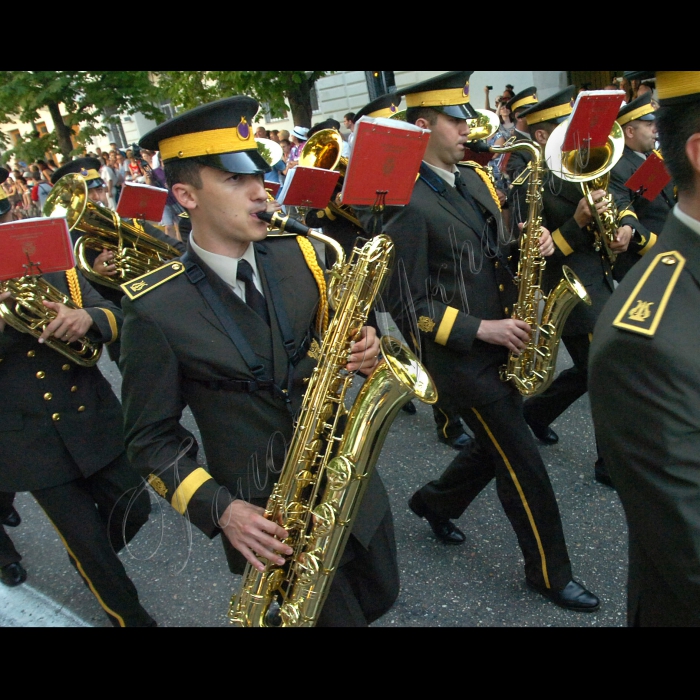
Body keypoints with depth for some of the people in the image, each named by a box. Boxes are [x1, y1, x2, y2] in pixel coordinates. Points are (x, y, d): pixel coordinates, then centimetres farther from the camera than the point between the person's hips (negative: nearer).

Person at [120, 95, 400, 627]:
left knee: (380, 596, 25)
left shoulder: (297, 256, -3)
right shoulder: (156, 309, -16)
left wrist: (363, 353, -14)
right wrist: (218, 508, -20)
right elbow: (152, 438, -8)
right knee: (338, 614, 13)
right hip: (269, 519, -5)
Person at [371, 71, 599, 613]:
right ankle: (550, 573, 23)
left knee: (497, 446, 20)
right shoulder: (408, 203, -17)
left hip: (501, 347, 8)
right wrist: (480, 329, -19)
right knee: (524, 464, 2)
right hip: (461, 357, -8)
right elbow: (407, 304, -18)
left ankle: (436, 503, 45)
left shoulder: (475, 179, 8)